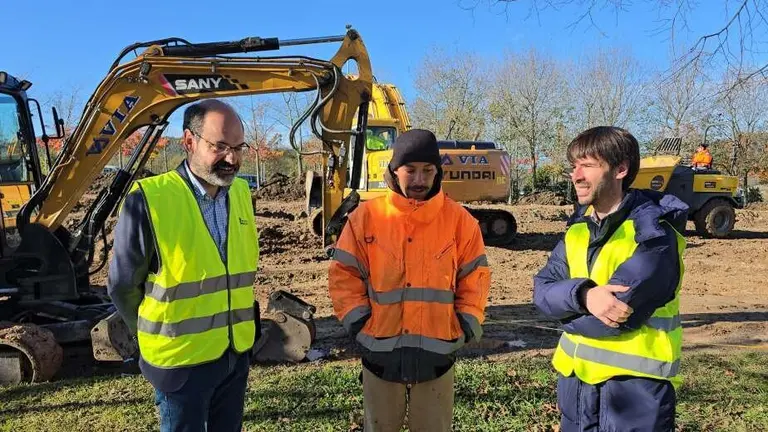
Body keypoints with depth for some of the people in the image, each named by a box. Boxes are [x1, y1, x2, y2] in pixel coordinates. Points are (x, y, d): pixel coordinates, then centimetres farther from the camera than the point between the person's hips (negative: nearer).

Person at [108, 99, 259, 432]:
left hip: (238, 353, 5)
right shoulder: (150, 200, -19)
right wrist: (155, 337, 4)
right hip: (182, 361, -5)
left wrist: (237, 328, 12)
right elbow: (123, 286, -7)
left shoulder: (241, 192, -1)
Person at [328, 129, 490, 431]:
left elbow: (475, 277, 4)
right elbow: (343, 274, 0)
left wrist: (466, 326, -2)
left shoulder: (459, 219, -2)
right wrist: (358, 322, -6)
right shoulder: (366, 216, -3)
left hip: (437, 352, 0)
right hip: (381, 352, 0)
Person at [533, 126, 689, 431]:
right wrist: (583, 295, -23)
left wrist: (567, 312, -7)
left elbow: (616, 316, -24)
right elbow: (542, 291, -5)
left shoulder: (653, 234, -17)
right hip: (576, 376, 6)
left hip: (635, 384, -6)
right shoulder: (578, 227, 4)